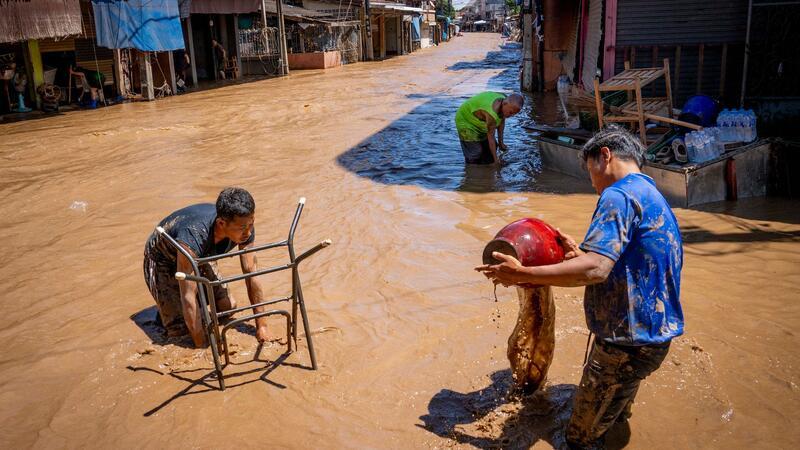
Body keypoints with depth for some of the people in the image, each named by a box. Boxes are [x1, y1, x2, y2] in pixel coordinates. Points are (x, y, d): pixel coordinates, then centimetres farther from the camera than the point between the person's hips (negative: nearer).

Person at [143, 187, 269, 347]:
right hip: (162, 260, -5)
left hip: (198, 258, 5)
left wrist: (261, 326, -17)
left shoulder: (245, 229, -28)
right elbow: (188, 298, -40)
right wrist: (202, 347, -36)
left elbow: (252, 275, -18)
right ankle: (165, 307, 17)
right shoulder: (192, 237, -45)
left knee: (228, 306, 1)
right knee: (180, 328, -13)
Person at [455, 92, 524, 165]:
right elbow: (490, 137, -32)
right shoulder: (492, 113, -41)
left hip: (480, 122, 9)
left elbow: (501, 122, -1)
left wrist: (500, 142, 4)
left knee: (489, 148, 9)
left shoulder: (504, 100, -17)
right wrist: (496, 159, -26)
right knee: (475, 153, -13)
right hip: (466, 121, -9)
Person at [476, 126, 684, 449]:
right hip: (656, 337, 10)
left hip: (628, 344, -10)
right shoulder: (655, 199, 15)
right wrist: (581, 254, 18)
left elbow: (594, 270, -30)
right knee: (613, 418, 32)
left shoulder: (619, 195, -18)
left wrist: (521, 274, -24)